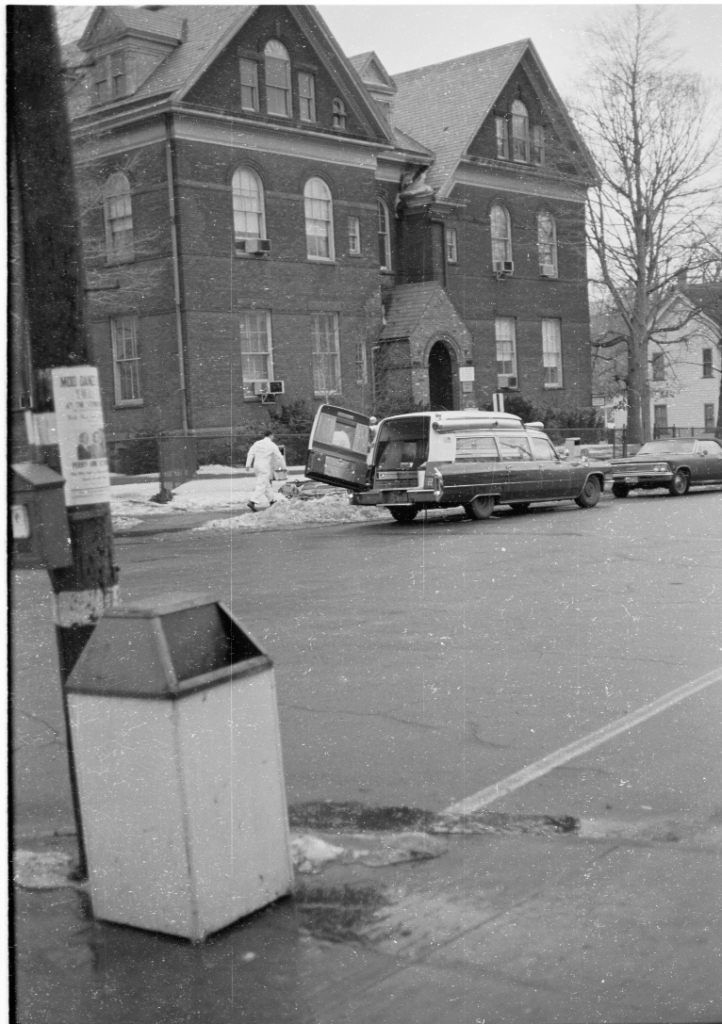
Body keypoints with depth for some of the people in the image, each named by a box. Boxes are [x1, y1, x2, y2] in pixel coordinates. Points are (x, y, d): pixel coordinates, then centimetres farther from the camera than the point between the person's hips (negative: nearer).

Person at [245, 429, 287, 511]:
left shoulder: (257, 443, 9)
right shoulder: (272, 445, -6)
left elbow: (251, 453, 4)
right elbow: (279, 457, -3)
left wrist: (248, 464, 2)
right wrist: (284, 467, 8)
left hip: (256, 465, 7)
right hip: (265, 467, -7)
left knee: (267, 484, 20)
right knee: (261, 486, -10)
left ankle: (272, 500, 30)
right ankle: (252, 502, -23)